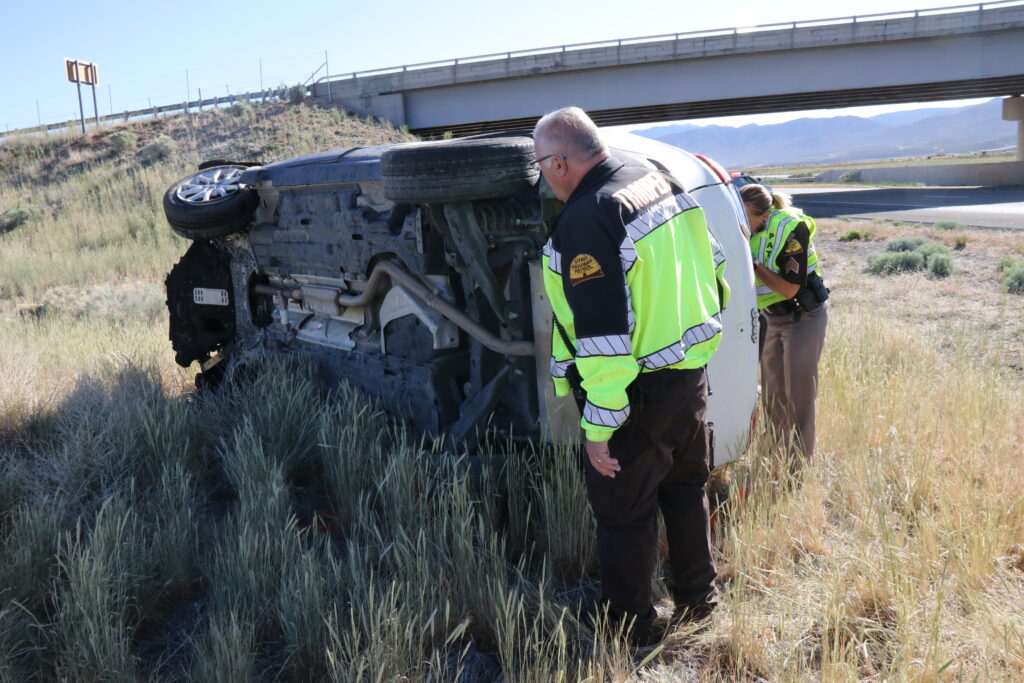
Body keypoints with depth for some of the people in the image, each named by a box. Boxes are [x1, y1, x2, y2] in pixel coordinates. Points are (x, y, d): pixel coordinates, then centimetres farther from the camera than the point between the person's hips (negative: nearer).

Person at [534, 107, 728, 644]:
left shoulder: (585, 220, -23)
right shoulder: (658, 180, 4)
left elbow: (603, 336, -27)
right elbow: (711, 264, 14)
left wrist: (598, 425, -20)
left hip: (638, 392, -9)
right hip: (691, 373, 9)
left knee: (623, 513, 8)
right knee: (685, 488, 25)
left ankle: (628, 629, 25)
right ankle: (698, 599, 42)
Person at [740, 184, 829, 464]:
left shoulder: (790, 228, -23)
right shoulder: (746, 231, -4)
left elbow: (789, 289, -23)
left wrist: (754, 263, -25)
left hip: (804, 317, -7)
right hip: (771, 318, 7)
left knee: (798, 394, -4)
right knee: (772, 393, 12)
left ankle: (799, 465, 6)